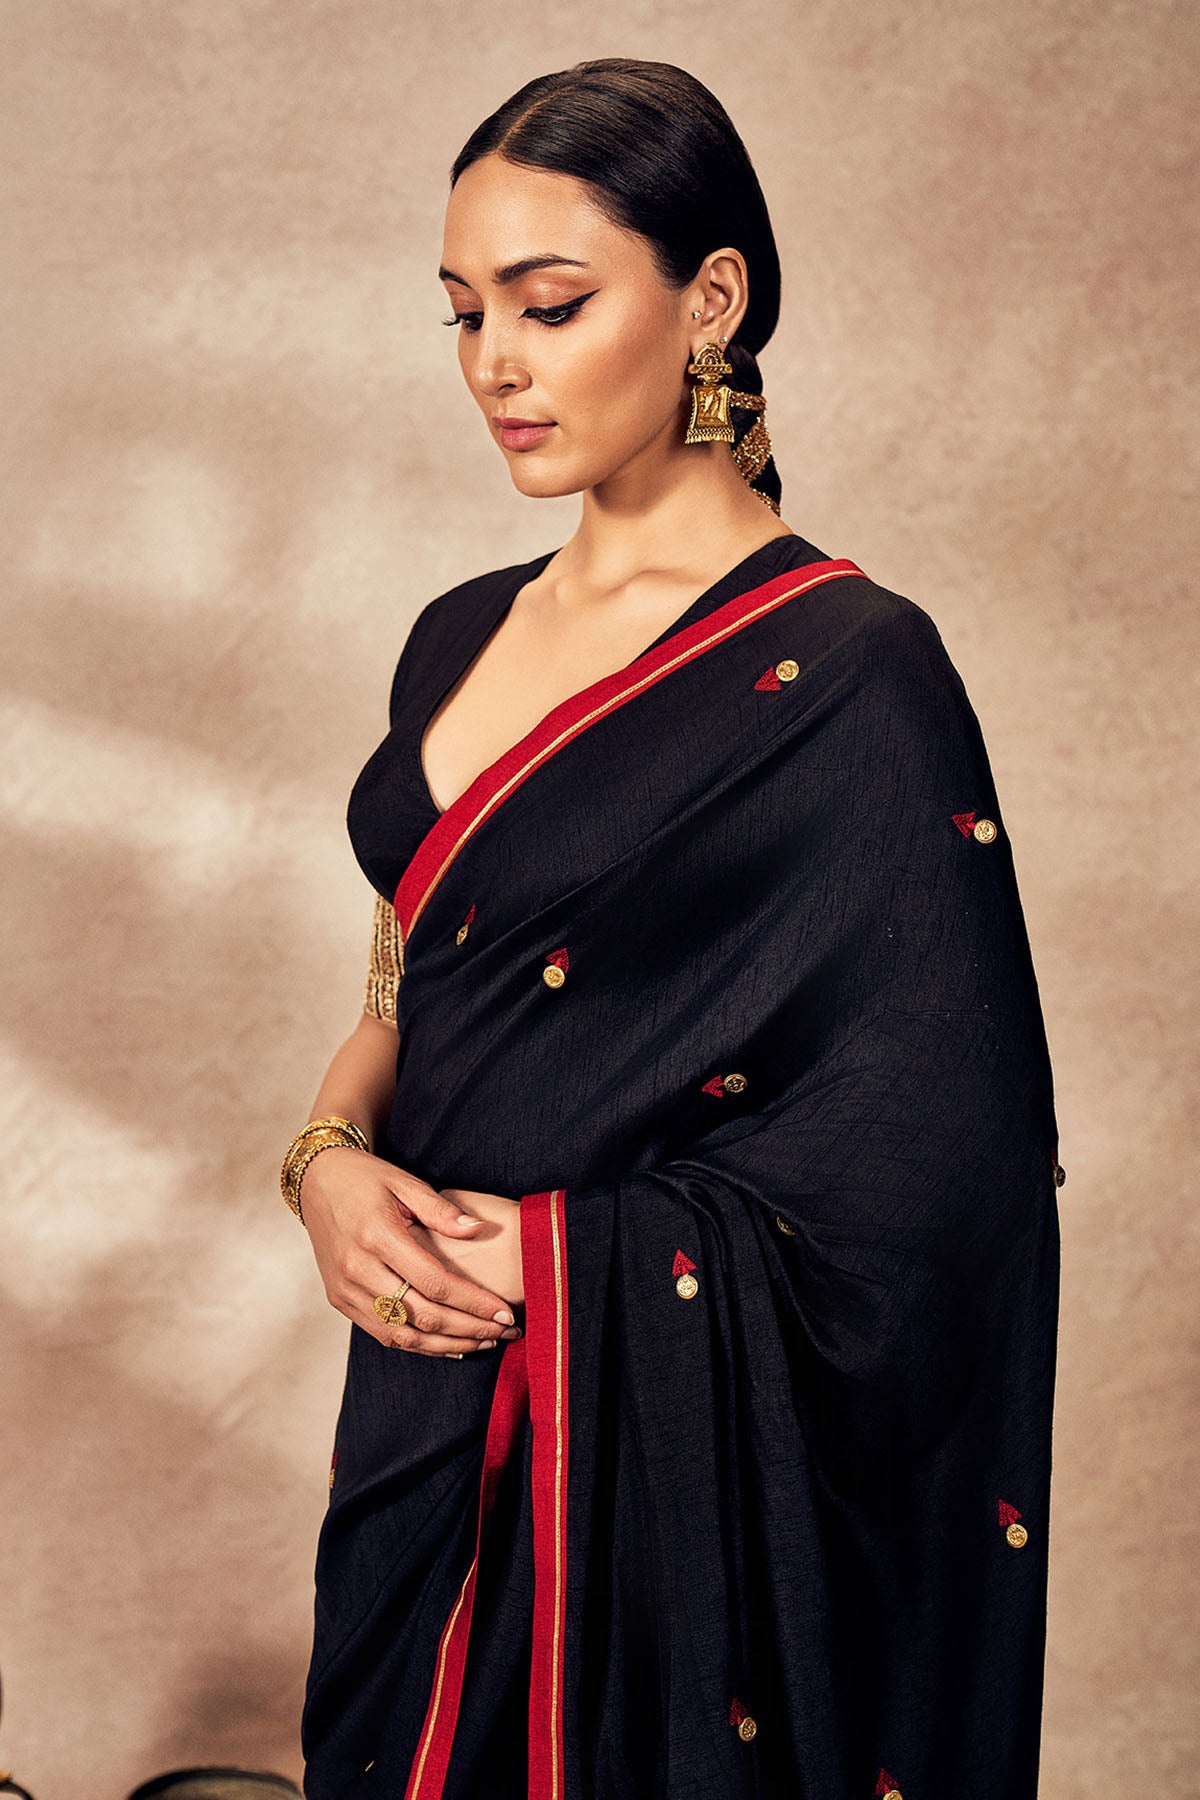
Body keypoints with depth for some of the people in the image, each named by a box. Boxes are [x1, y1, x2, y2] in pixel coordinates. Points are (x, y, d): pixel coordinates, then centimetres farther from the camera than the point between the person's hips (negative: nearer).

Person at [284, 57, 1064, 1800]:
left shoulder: (848, 676, -16)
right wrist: (329, 1157, -7)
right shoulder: (463, 640, 7)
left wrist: (547, 1255, -16)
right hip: (429, 1393, 7)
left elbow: (931, 1184, -18)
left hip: (662, 1444, -6)